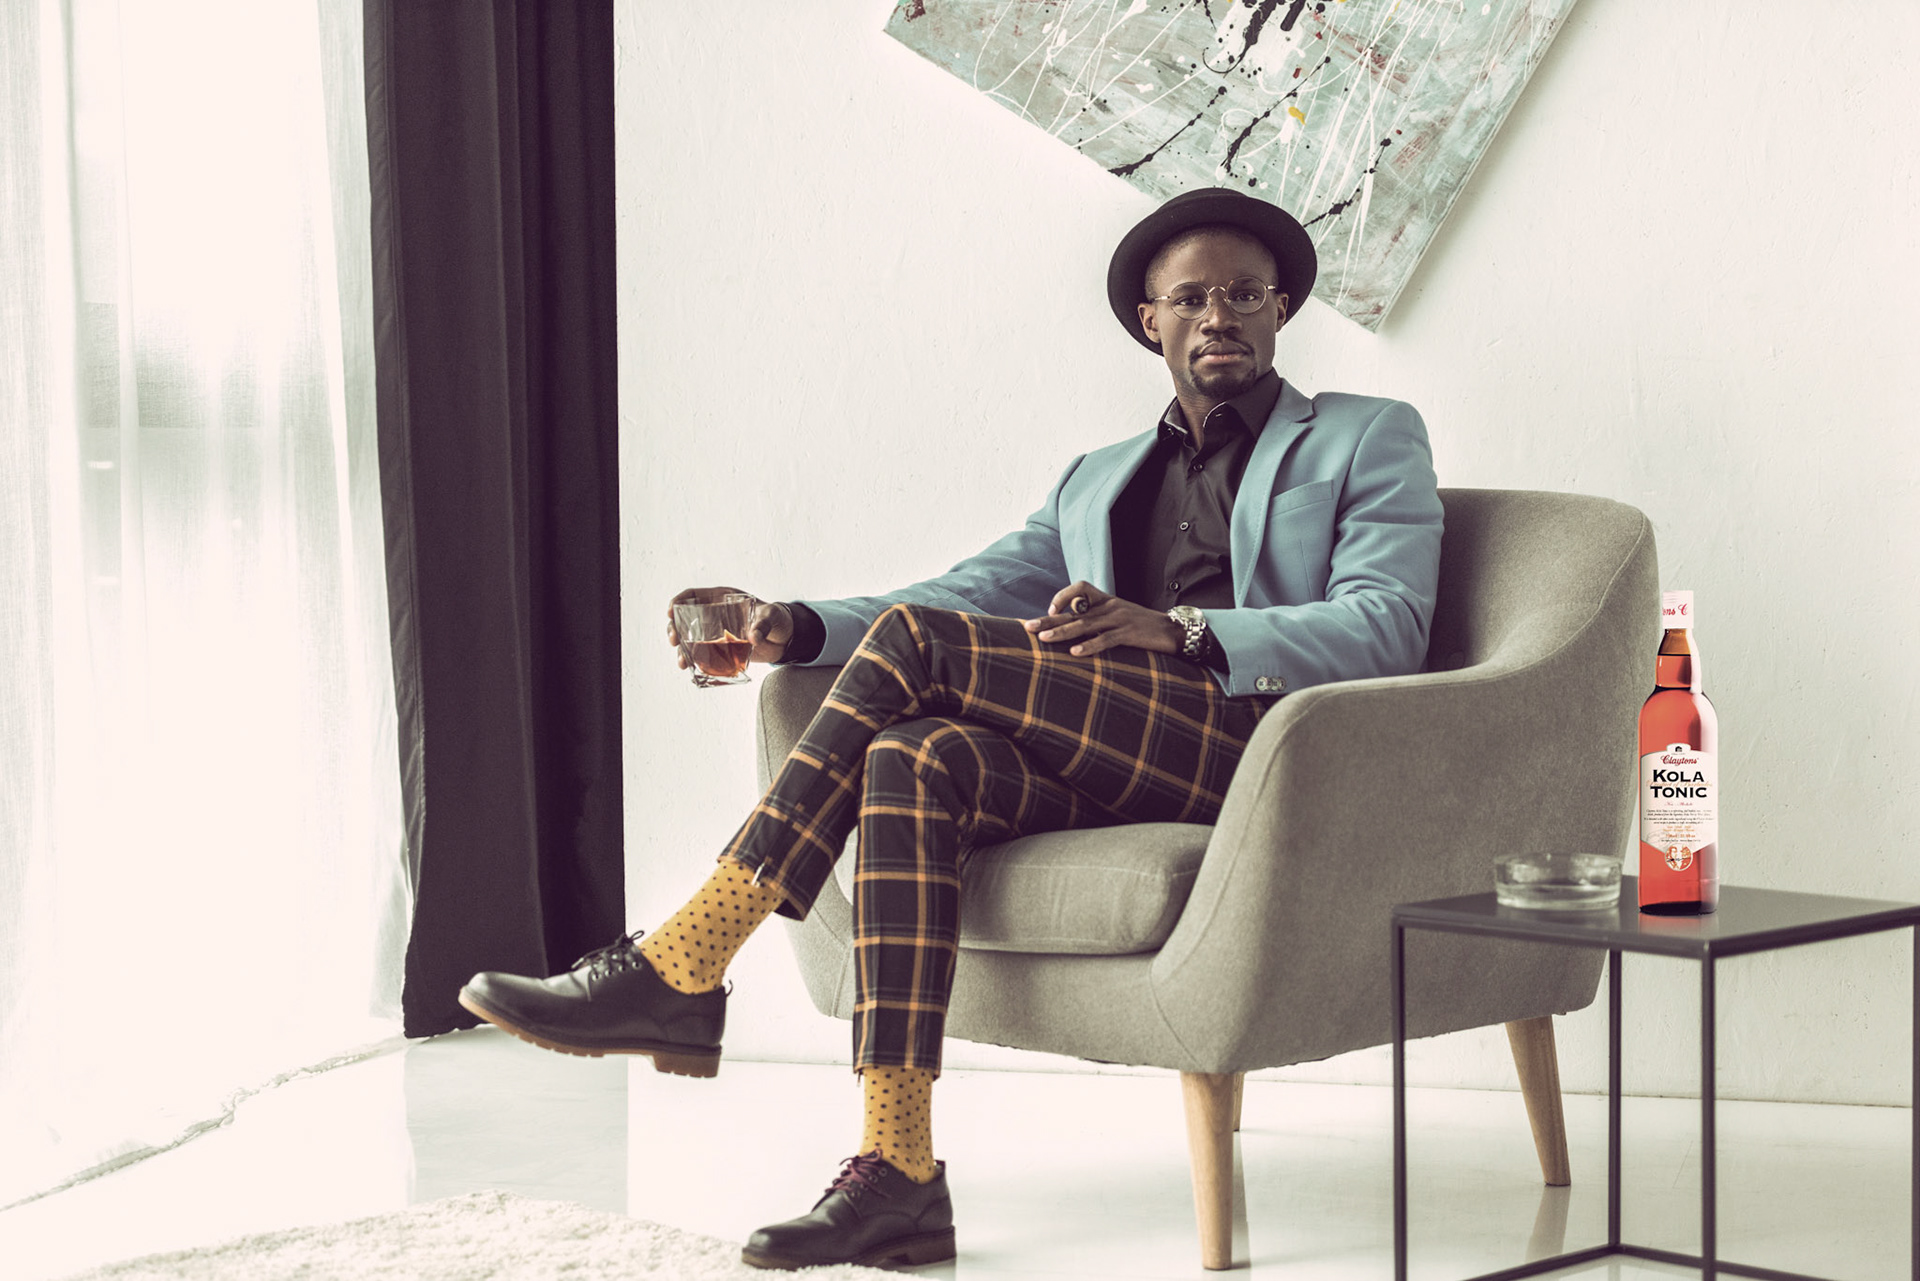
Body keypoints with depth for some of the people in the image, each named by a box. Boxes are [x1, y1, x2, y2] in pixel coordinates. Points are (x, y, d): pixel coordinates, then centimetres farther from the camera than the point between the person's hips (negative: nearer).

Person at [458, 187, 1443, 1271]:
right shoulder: (1098, 480, 31)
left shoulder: (1371, 440, 14)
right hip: (1116, 775, 5)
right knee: (914, 761, -29)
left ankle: (678, 971, -20)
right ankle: (898, 1176, -33)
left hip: (1267, 746, -5)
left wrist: (1177, 631, -18)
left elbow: (1386, 629, -3)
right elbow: (972, 592, 19)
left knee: (915, 642, -21)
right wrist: (791, 630, 0)